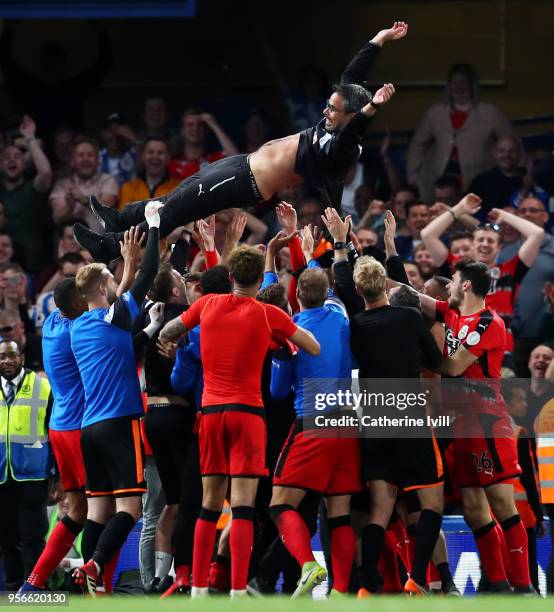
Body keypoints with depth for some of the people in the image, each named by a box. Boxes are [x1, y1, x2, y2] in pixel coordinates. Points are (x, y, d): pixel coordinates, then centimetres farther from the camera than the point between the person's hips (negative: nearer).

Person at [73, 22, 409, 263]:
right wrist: (379, 41, 13)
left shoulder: (342, 149, -24)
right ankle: (121, 219, 39)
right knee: (181, 194, 22)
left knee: (174, 210, -3)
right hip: (246, 163, 9)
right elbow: (349, 81, 11)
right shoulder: (330, 126, 2)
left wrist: (371, 109, -64)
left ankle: (110, 247, 6)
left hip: (247, 183, -9)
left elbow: (353, 129, -47)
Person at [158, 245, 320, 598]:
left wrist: (173, 342, 38)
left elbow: (166, 334, 18)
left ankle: (198, 589, 9)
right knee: (243, 506, -7)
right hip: (247, 411, -3)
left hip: (211, 410, 4)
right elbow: (315, 348, 3)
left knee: (209, 505, 11)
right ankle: (238, 591, -14)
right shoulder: (267, 314, -3)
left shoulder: (208, 304, 5)